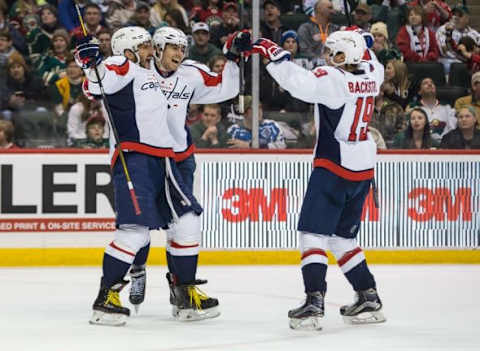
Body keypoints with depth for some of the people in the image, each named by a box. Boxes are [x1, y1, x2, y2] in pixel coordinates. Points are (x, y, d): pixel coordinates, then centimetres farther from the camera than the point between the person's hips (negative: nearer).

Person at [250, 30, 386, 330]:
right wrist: (361, 42, 39)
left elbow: (299, 81, -28)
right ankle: (370, 300, 18)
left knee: (314, 233, -7)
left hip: (333, 168, -8)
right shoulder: (372, 73, 6)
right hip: (364, 169, 8)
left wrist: (274, 53, -19)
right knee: (343, 236, 18)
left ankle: (314, 303, -19)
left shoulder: (333, 79, -16)